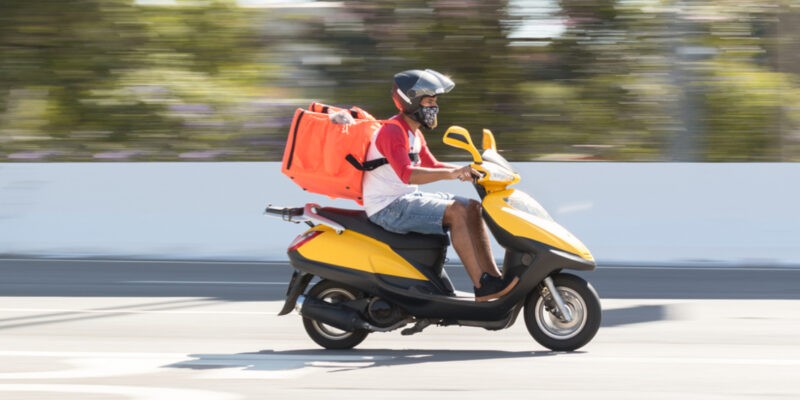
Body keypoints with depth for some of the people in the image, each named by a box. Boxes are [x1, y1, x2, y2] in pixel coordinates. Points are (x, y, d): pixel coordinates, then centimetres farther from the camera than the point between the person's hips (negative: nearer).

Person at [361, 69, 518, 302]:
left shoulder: (413, 132, 17)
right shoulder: (392, 131, -17)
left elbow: (431, 165, 26)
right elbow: (406, 173, -32)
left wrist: (466, 171, 10)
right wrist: (450, 174, -43)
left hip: (408, 199, 10)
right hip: (388, 208, -10)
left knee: (472, 208, 2)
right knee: (457, 212, -25)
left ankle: (492, 275, -4)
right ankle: (483, 287, -27)